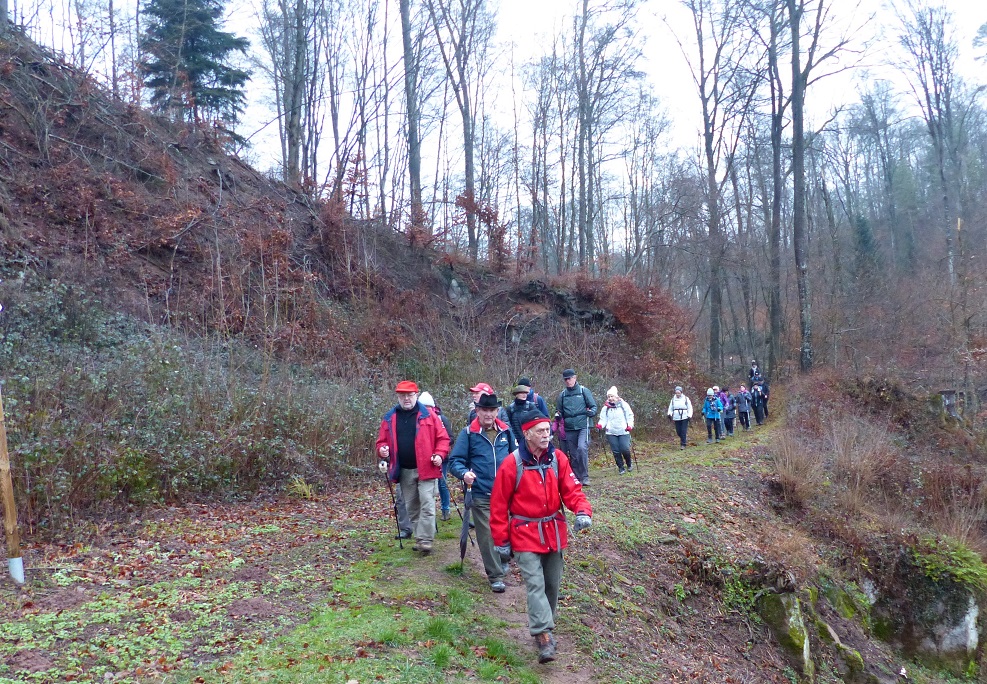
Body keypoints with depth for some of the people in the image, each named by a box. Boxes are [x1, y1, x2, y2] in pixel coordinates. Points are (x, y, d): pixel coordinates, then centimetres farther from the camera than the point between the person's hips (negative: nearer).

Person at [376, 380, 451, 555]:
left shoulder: (428, 414, -2)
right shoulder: (389, 418, 7)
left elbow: (443, 438, -2)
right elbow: (382, 441, 13)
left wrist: (439, 455, -17)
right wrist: (382, 450, -9)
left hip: (426, 469, -4)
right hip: (404, 471, 4)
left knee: (427, 505, -8)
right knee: (411, 507, 13)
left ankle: (425, 540, -3)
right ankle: (418, 538, 25)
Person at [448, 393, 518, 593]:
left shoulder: (506, 431, 5)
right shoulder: (468, 433, -5)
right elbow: (455, 460, -6)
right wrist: (464, 473, -25)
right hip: (481, 495, -3)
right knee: (488, 535, -1)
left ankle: (504, 560, 37)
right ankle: (496, 576, 10)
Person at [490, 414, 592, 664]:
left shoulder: (558, 458, -5)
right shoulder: (512, 465, -15)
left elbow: (572, 489, -6)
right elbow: (499, 505, -9)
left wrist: (583, 511, -27)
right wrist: (502, 541, -7)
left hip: (554, 532, 4)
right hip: (525, 535, -4)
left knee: (552, 584, 15)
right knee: (535, 584, -13)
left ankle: (545, 626, 34)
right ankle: (544, 637, -12)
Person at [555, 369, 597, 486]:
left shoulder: (583, 391, 2)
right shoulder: (562, 395, 11)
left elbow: (593, 406, 4)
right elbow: (559, 411, 20)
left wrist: (591, 412, -17)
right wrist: (558, 416, -2)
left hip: (583, 426, -4)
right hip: (569, 428, 4)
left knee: (582, 448, -23)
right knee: (573, 454, 6)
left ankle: (584, 477, -14)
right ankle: (577, 478, 15)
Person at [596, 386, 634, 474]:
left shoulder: (624, 405, 2)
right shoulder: (605, 408, 6)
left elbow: (630, 416, 5)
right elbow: (603, 419, 3)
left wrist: (630, 425, -10)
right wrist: (600, 425, -18)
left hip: (624, 432, -2)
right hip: (611, 433, 2)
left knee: (625, 449, -9)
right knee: (616, 451, 2)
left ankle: (629, 464, 18)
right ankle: (621, 467, 16)